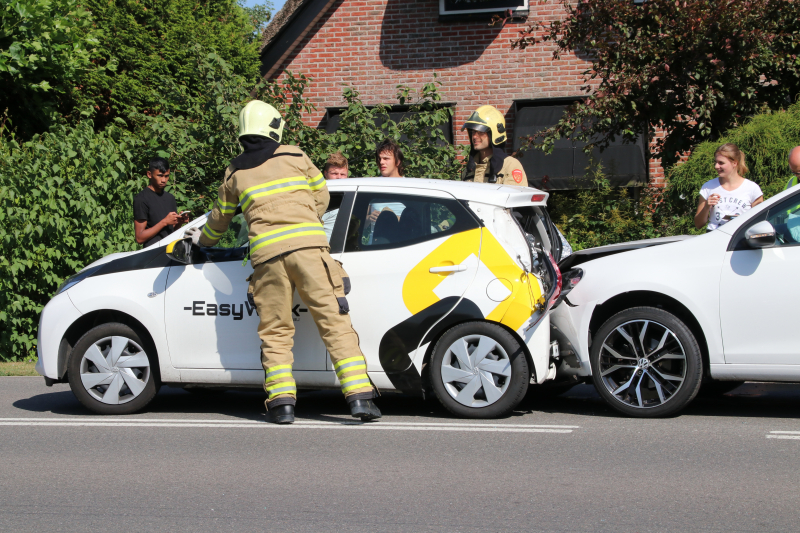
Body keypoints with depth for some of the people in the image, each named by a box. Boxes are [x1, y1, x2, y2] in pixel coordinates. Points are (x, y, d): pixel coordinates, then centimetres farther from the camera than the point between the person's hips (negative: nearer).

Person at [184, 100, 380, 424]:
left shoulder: (235, 173, 18)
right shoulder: (294, 157, 15)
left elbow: (220, 218, 32)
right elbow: (322, 197, 23)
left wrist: (203, 239, 53)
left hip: (267, 253, 1)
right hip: (308, 247, -1)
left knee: (275, 331, 10)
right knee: (334, 322, -3)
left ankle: (282, 401, -1)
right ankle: (359, 395, -10)